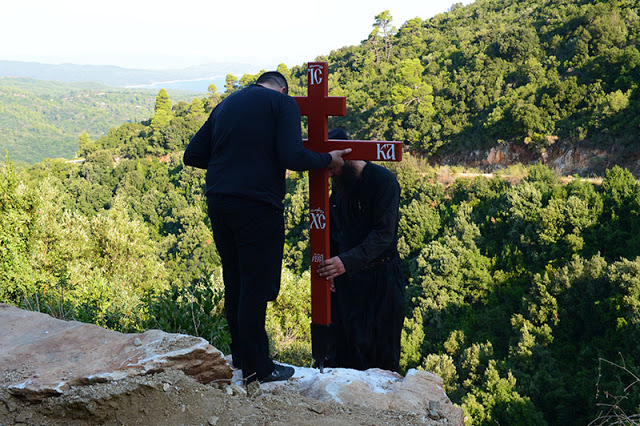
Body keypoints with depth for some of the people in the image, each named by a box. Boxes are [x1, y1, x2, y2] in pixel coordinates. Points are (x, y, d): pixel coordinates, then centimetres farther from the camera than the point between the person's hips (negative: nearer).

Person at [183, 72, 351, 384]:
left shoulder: (226, 104, 19)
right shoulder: (283, 103, 0)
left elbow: (192, 155, 17)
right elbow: (292, 157, -14)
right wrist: (328, 160, 1)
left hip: (217, 202, 7)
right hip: (257, 204, -7)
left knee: (234, 282, 17)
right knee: (257, 285, 2)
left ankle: (241, 355, 30)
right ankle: (257, 368, 12)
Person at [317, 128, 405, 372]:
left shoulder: (383, 181, -13)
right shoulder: (339, 185, 9)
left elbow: (384, 234, -22)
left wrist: (347, 261, -33)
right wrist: (330, 267, 1)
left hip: (379, 278, -6)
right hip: (344, 278, 6)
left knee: (381, 356, 2)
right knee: (343, 351, 9)